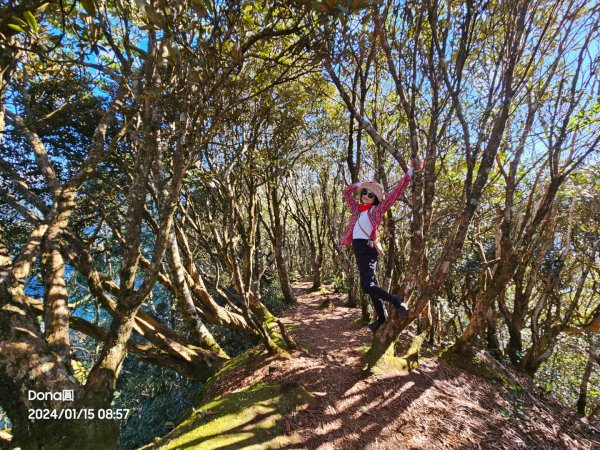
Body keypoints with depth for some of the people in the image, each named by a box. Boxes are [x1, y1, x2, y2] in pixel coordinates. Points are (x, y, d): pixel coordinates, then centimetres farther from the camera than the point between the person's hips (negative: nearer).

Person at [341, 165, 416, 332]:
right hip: (358, 249, 6)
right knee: (371, 285, 12)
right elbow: (347, 191, 21)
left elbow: (395, 192, 0)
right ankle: (381, 318, 25)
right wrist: (362, 183, 14)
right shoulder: (357, 208, 14)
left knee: (367, 286, -17)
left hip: (368, 249, -6)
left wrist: (410, 172, 2)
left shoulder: (378, 210, 0)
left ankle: (397, 301, 7)